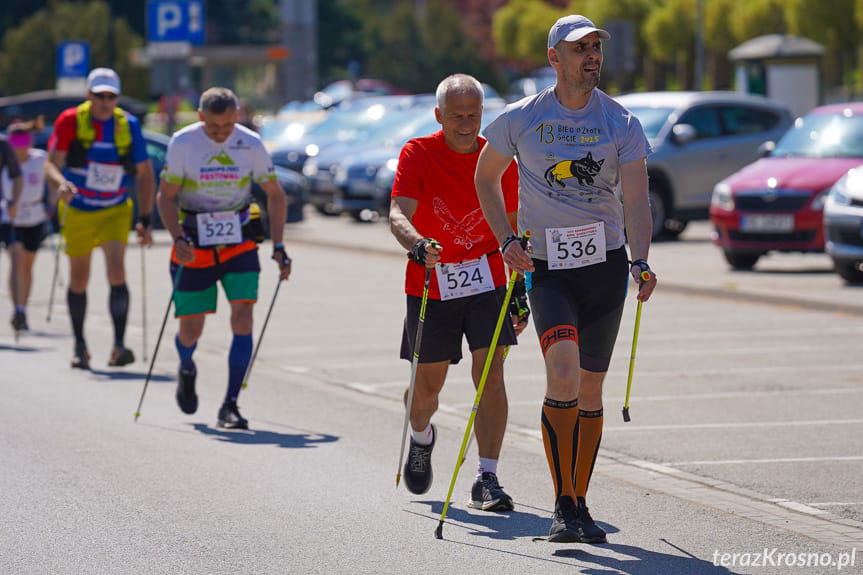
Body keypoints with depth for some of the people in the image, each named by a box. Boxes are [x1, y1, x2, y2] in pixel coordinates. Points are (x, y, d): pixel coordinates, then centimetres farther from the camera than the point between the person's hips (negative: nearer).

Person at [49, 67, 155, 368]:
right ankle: (80, 346, 23)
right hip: (78, 211, 0)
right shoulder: (71, 121, -12)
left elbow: (145, 174, -1)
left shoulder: (128, 124, -8)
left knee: (117, 272, -17)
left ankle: (119, 345, -17)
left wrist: (145, 220, -6)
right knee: (79, 279, 8)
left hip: (115, 211, 0)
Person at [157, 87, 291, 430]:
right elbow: (166, 197, -4)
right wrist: (178, 238, -19)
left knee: (242, 316, -14)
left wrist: (278, 246, -3)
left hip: (239, 242, 1)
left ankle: (230, 406, -8)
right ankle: (186, 369, 41)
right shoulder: (182, 143, -10)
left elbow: (275, 195, 4)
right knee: (191, 329, 4)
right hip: (194, 244, -1)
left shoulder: (251, 144, -7)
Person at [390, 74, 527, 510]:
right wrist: (417, 244, -44)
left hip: (486, 280, 1)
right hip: (430, 283, -1)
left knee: (491, 376, -13)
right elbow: (398, 214, -22)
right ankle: (421, 438, 44)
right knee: (427, 385, 9)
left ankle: (487, 479, -11)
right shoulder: (418, 154, -9)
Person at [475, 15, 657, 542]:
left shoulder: (622, 123, -1)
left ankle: (579, 504, 20)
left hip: (606, 263, 2)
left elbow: (636, 199, -9)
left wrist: (641, 262, -24)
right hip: (546, 266, -2)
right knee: (564, 371, -20)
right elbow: (486, 177, 14)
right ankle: (563, 505, -13)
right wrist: (507, 242, 2)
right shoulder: (521, 119, -1)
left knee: (591, 389, 6)